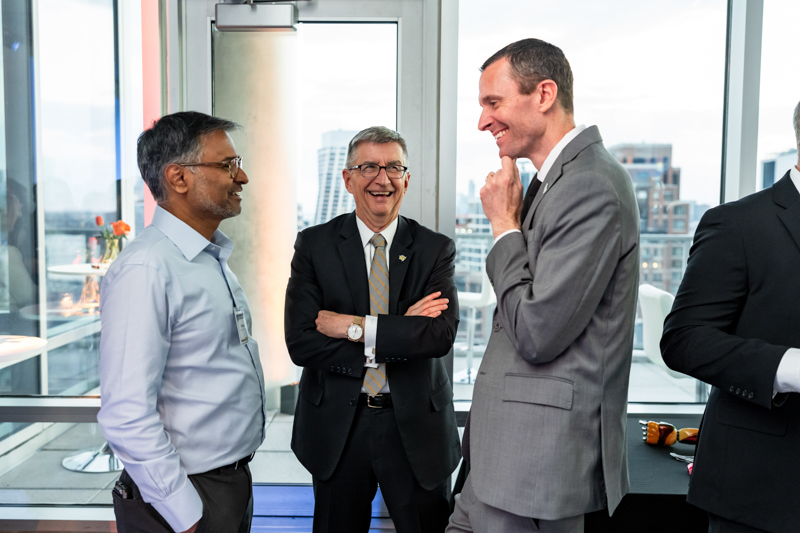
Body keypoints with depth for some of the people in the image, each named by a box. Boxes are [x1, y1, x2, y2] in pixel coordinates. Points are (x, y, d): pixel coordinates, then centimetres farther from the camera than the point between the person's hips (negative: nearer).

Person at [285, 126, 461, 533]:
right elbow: (300, 342, -13)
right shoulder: (314, 245, -3)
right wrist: (401, 334, -18)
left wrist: (356, 327, -20)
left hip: (416, 426, 0)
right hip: (336, 426, 0)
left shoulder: (436, 250, -2)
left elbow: (441, 335, -16)